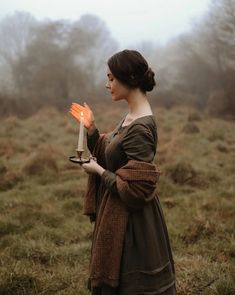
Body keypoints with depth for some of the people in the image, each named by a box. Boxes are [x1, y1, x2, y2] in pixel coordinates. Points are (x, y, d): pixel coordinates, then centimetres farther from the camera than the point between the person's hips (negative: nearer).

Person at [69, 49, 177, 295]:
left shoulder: (140, 129, -25)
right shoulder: (131, 116, 5)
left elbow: (134, 189, -26)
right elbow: (109, 156, 15)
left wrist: (99, 172, -14)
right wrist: (91, 129, 3)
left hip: (131, 223, -9)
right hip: (118, 216, 9)